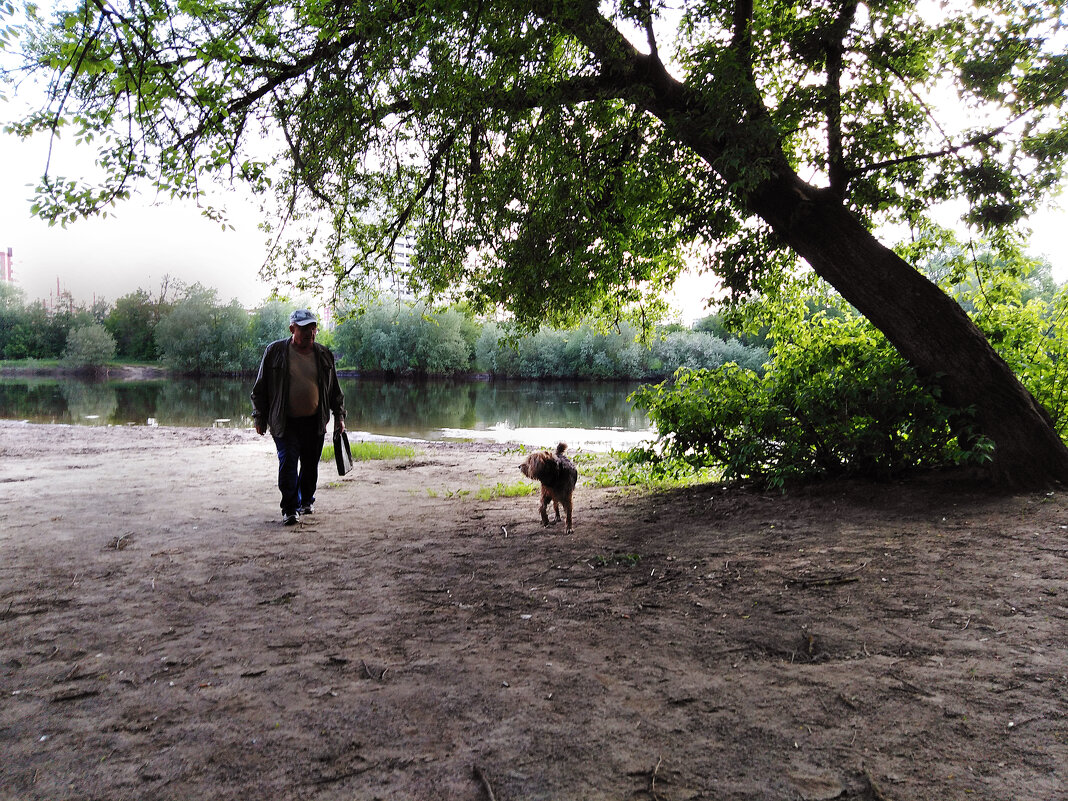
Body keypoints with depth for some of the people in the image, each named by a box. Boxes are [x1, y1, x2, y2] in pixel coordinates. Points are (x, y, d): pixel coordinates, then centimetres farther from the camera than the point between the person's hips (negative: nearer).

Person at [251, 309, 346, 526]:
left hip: (315, 422, 3)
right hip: (285, 422, -3)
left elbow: (335, 389, 16)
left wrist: (339, 416, 13)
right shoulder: (275, 351, -1)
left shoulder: (324, 355, 7)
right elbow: (260, 388, 3)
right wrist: (259, 418, 2)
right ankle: (289, 509, -1)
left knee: (311, 464, 10)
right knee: (288, 463, -9)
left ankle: (307, 500, 31)